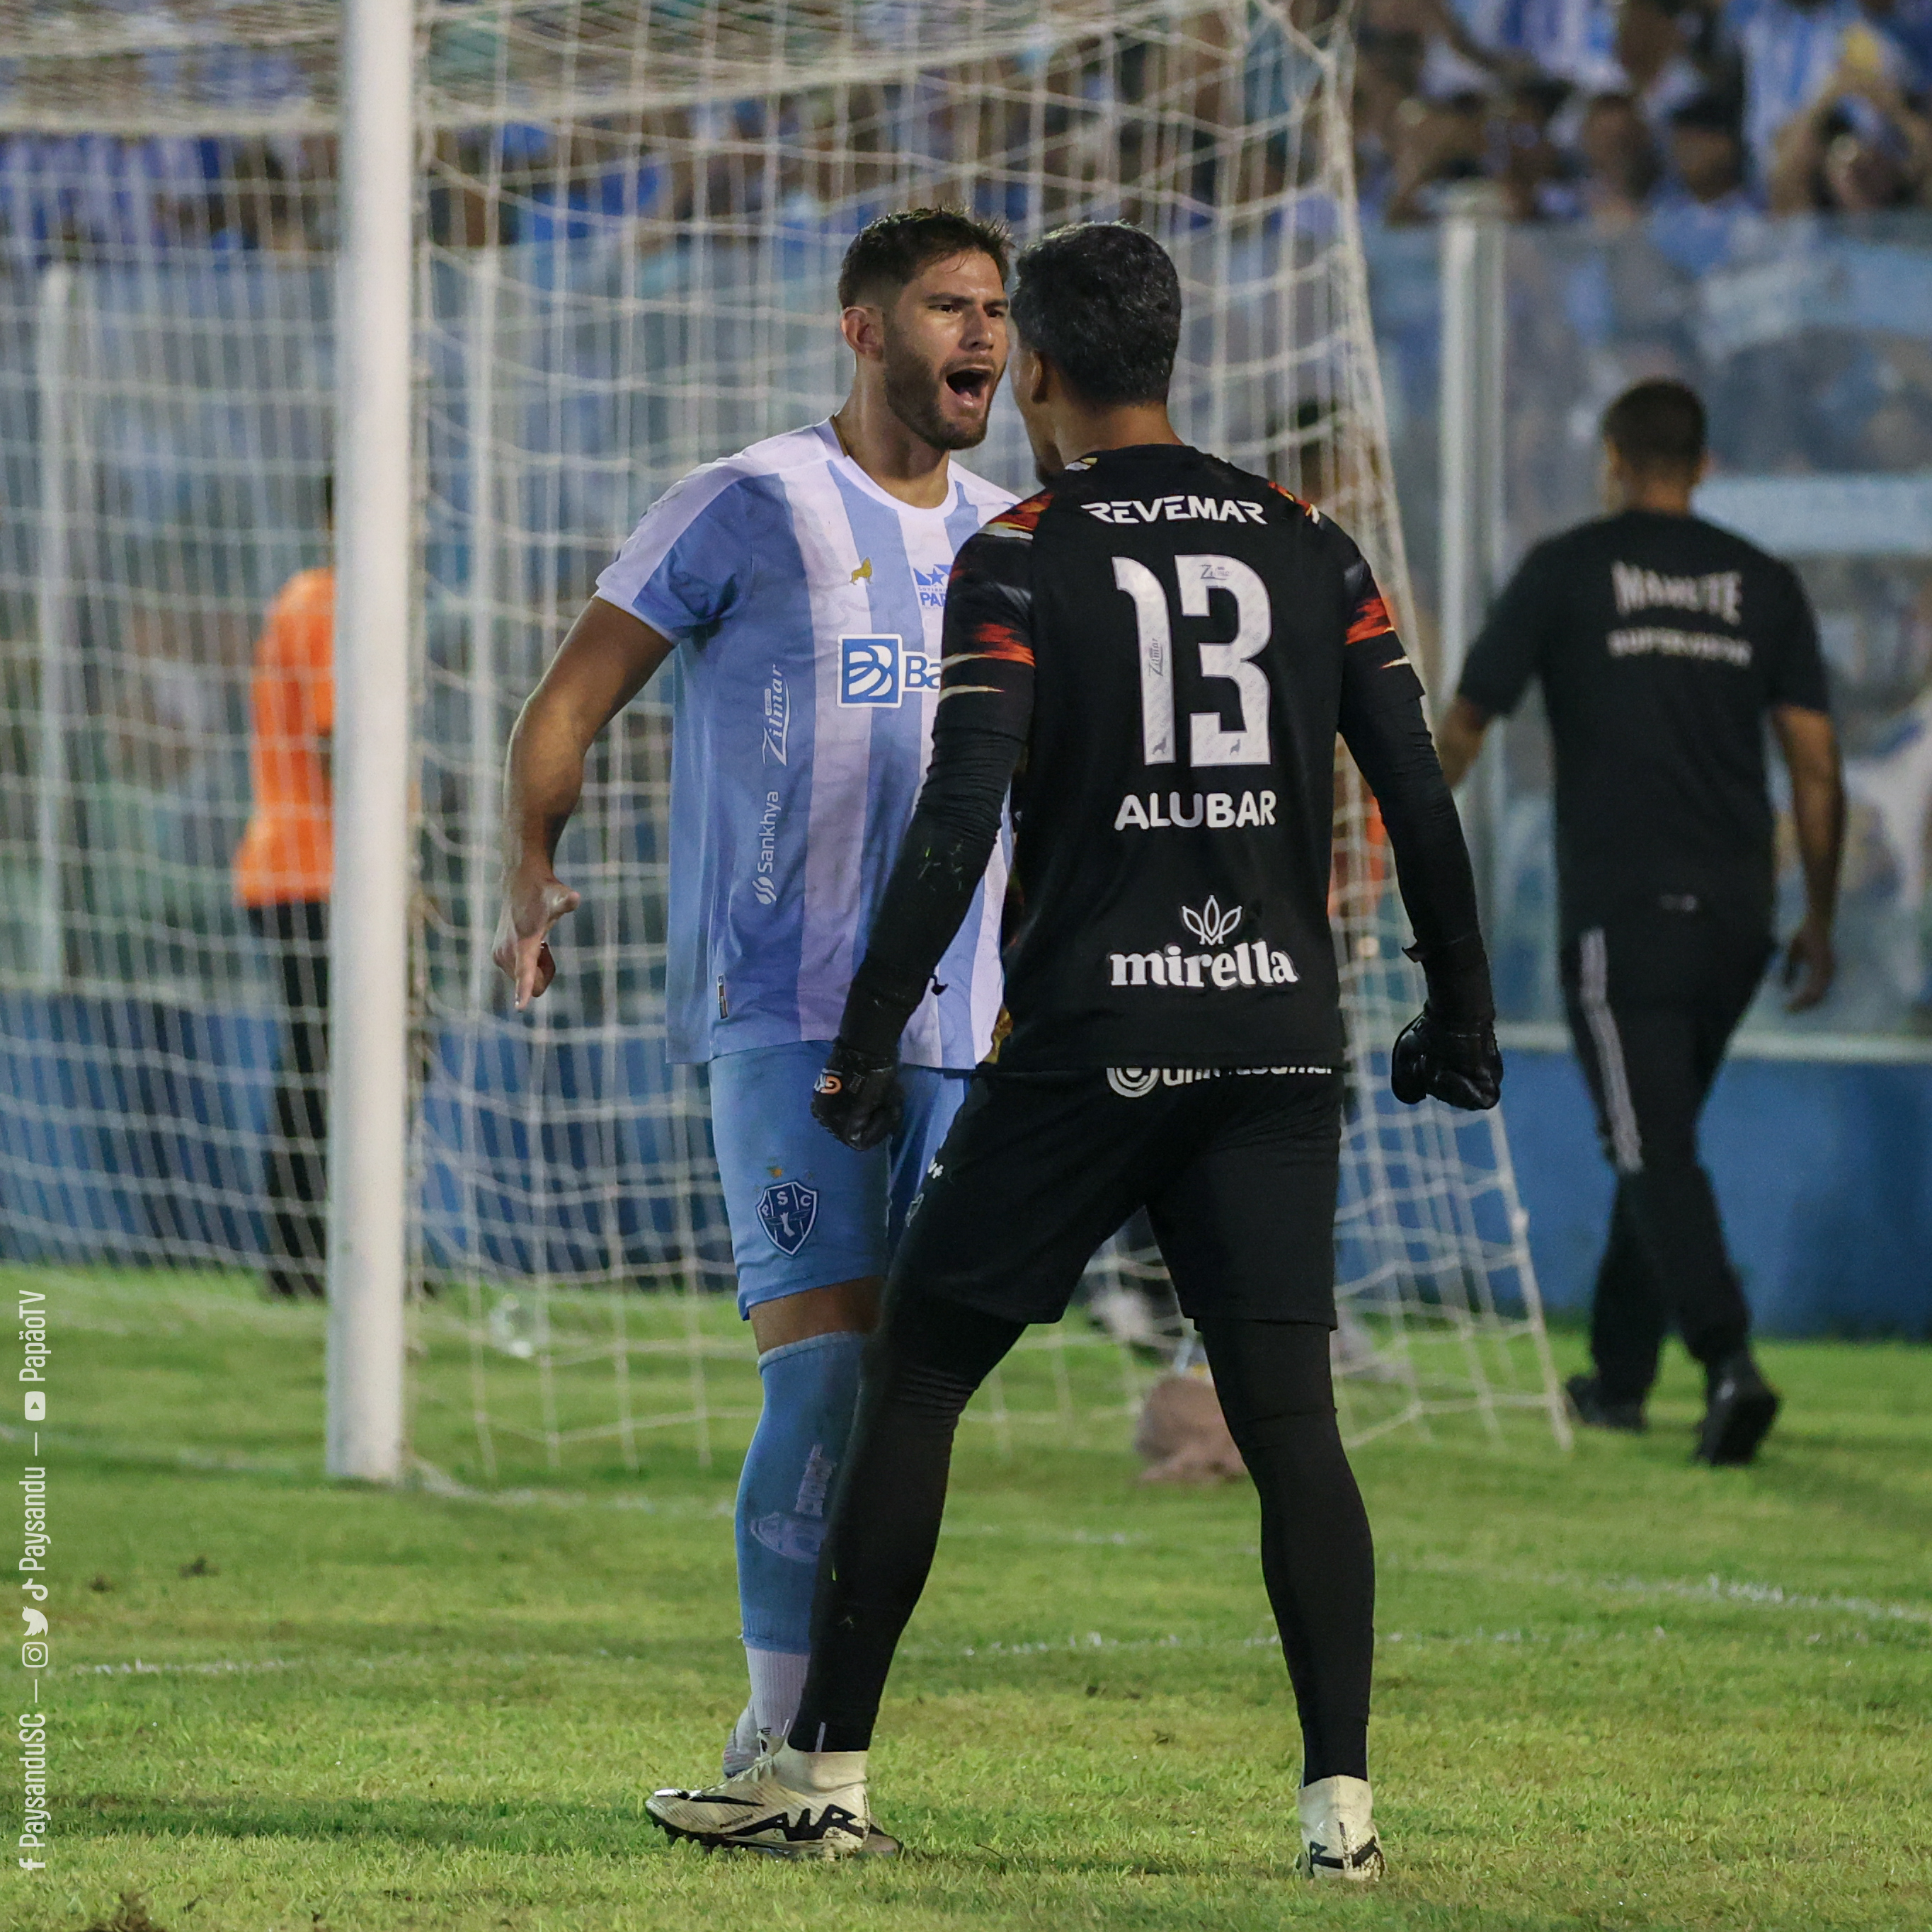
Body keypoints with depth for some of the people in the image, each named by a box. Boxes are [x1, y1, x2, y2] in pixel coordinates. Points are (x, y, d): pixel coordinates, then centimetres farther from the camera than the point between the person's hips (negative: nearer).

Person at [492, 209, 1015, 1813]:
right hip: (785, 1015, -6)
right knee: (827, 1372, -15)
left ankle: (800, 1741, 11)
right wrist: (532, 872, -18)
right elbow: (568, 706, -2)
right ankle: (781, 1728, -8)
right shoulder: (752, 510, -2)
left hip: (956, 1026, 6)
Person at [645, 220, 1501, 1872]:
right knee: (1289, 1410, 2)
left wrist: (867, 1041, -8)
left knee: (917, 1369, 7)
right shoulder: (1310, 550, 9)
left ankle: (824, 1772, 7)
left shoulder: (1021, 560, -4)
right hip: (1281, 1038, 3)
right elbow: (1422, 798, 7)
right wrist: (1459, 1012, 16)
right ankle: (1342, 1799, -8)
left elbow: (958, 822, -12)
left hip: (1090, 1039, -3)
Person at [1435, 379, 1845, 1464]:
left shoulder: (1566, 571, 1)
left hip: (1622, 913, -4)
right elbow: (1818, 768, 5)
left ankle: (1730, 1360, -25)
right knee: (1658, 1139, 18)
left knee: (1656, 1152, -8)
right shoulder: (1765, 585, 9)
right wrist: (1821, 921, 13)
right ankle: (1620, 1376, 26)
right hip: (1737, 913, 4)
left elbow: (1463, 730, 6)